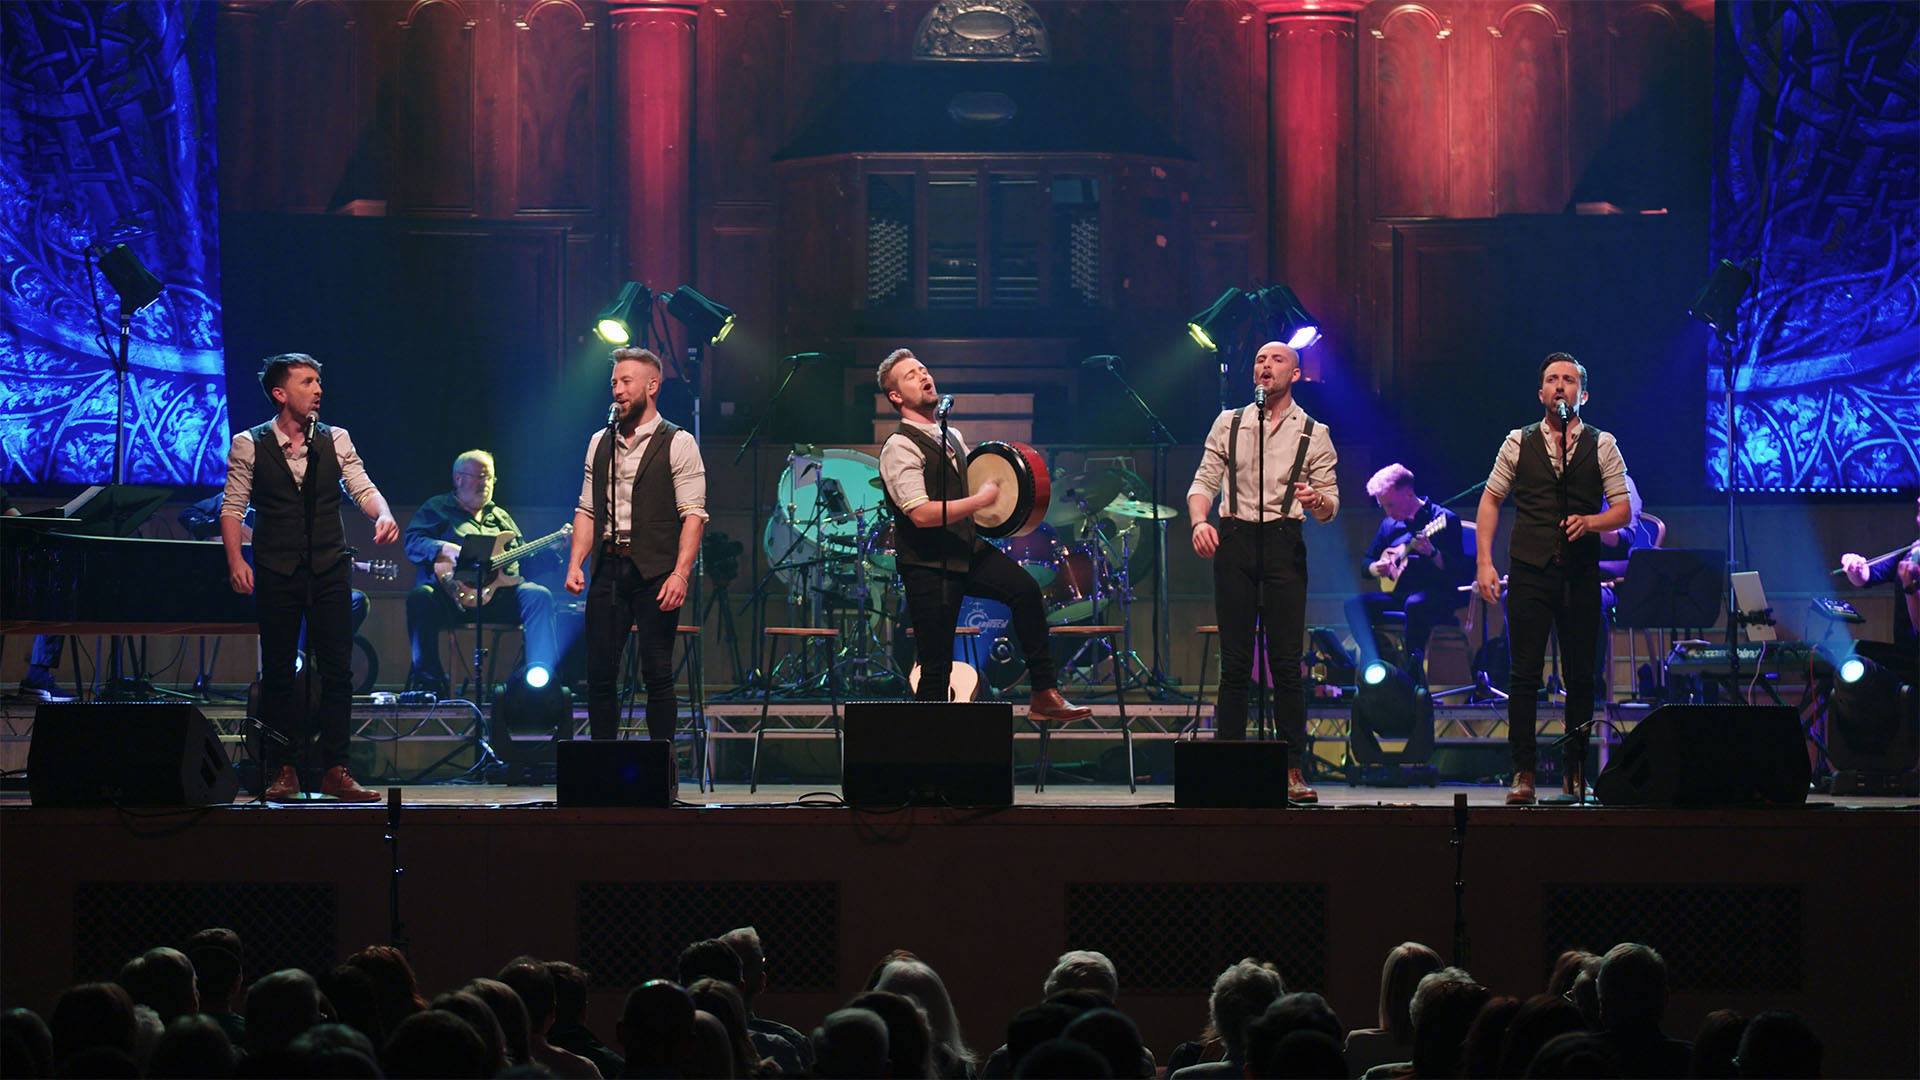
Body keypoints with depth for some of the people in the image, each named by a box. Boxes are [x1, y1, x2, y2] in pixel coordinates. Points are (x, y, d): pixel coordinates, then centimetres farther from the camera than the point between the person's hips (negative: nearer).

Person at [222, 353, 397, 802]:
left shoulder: (335, 440, 8)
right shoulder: (249, 445, 2)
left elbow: (363, 488, 1)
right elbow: (233, 507, 0)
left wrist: (382, 513, -21)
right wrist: (235, 559, -13)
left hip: (330, 570, 2)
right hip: (277, 575, -2)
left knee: (338, 671, -1)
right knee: (277, 672, 2)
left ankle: (335, 771, 5)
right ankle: (283, 770, 9)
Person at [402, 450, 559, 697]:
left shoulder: (500, 516, 30)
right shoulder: (436, 508, 15)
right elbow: (413, 543, -2)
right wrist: (445, 549, -20)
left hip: (498, 592, 4)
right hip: (450, 592, -4)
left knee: (538, 595, -24)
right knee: (420, 597, -35)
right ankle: (428, 679, -26)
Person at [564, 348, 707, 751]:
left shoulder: (677, 443, -1)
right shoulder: (600, 443, 16)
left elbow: (694, 514, -7)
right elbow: (587, 510, 16)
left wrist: (680, 573, -17)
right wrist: (575, 564, 3)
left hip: (656, 572, -5)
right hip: (608, 569, 5)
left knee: (657, 674, -4)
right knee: (599, 673, 2)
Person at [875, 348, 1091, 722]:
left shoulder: (951, 435, 14)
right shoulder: (900, 447, -13)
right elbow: (921, 514, -24)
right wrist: (979, 500, -19)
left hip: (968, 550, 7)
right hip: (928, 568, -7)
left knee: (1025, 588, -18)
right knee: (937, 666, -5)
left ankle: (1045, 695, -15)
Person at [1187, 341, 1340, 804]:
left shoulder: (1314, 434, 9)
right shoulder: (1229, 424, 12)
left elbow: (1330, 508, 6)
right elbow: (1204, 481, 8)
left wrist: (1316, 500, -18)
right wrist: (1199, 521, -12)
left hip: (1283, 543, -1)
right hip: (1234, 540, 1)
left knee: (1287, 662, -6)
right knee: (1234, 662, 0)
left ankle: (1292, 770, -2)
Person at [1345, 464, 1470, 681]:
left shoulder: (1444, 519, -8)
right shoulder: (1390, 524, 11)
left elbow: (1458, 571, -15)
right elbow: (1366, 563, 21)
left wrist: (1431, 553, -32)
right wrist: (1376, 568, -3)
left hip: (1439, 598, -6)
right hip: (1399, 593, 6)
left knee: (1415, 604, -40)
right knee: (1356, 605, -19)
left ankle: (1414, 677, -31)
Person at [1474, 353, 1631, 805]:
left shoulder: (1601, 445, 7)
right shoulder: (1519, 442, 9)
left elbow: (1623, 510, 6)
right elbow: (1491, 499, 12)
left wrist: (1590, 522, -15)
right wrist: (1485, 562, 3)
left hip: (1580, 574, 0)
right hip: (1529, 570, 0)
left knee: (1581, 675, 2)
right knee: (1524, 674, -4)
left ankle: (1577, 772, 11)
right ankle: (1522, 773, 0)